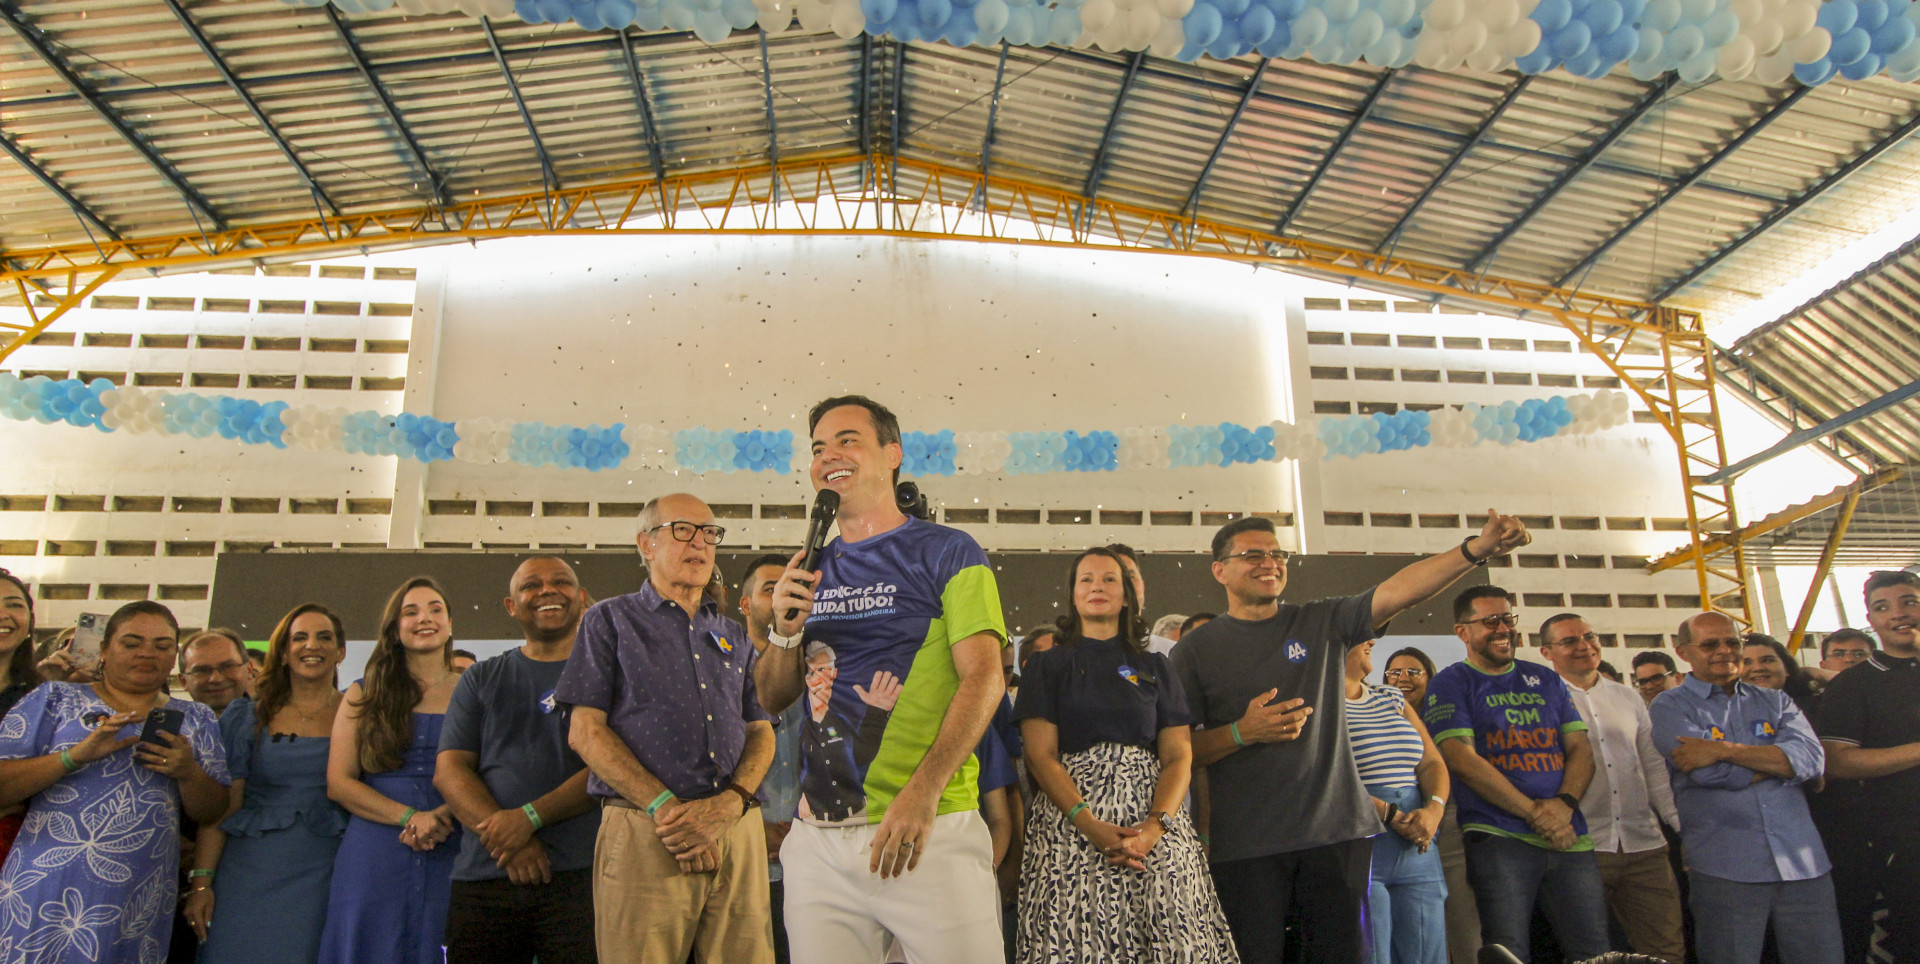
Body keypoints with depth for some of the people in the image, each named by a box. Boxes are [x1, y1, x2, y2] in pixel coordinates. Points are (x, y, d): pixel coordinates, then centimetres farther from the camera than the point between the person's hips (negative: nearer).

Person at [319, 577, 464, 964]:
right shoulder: (363, 696, 11)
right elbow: (338, 783, 3)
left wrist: (444, 816, -16)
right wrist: (410, 817, -11)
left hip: (452, 855, 0)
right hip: (373, 856, 0)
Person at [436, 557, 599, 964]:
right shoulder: (481, 680, 17)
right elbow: (449, 770, 7)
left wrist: (530, 817, -14)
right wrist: (504, 838, -10)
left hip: (580, 875, -2)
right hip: (482, 880, 3)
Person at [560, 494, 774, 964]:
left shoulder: (735, 636, 22)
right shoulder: (611, 620, 10)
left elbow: (761, 731, 14)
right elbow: (586, 731, 0)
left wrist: (731, 802, -8)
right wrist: (664, 807, -12)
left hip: (739, 831, 3)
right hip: (643, 834, -3)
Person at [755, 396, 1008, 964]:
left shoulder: (946, 552, 0)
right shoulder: (812, 570, 15)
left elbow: (984, 678, -9)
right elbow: (773, 699, 18)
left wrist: (924, 791, -20)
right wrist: (786, 632, -3)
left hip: (931, 831, -4)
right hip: (818, 838, 5)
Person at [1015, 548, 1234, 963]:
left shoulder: (1154, 667, 16)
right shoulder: (1048, 666, 11)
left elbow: (1179, 757, 6)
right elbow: (1040, 757, -1)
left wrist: (1154, 827, -13)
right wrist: (1091, 827, -16)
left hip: (1155, 821, 2)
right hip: (1070, 823, -2)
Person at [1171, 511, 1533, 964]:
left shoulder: (1323, 623, 8)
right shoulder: (1195, 650, 4)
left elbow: (1400, 590, -6)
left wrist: (1478, 547, -19)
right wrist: (1243, 732, -15)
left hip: (1337, 829, 2)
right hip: (1247, 842, -2)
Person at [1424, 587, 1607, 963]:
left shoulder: (1546, 680, 18)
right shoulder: (1450, 684, 3)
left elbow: (1581, 749, 12)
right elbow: (1462, 760, -9)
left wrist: (1565, 803, -9)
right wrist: (1533, 812, -13)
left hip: (1570, 838, 5)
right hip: (1498, 838, -4)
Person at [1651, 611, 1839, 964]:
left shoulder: (1774, 702, 15)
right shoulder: (1670, 707, 2)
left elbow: (1810, 757, -5)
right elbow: (1710, 773, -14)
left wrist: (1725, 750, -14)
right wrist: (1779, 761, -2)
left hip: (1803, 864, 4)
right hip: (1725, 868, -4)